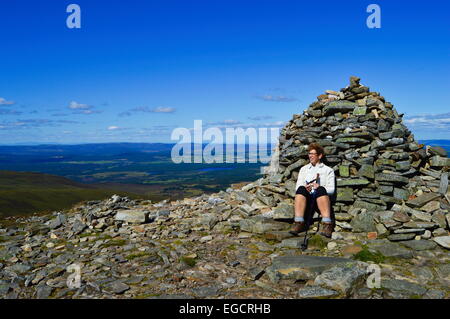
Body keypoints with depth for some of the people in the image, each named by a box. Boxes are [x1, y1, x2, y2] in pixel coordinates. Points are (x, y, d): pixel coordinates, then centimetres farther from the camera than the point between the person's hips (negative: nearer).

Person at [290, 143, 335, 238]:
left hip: (321, 197, -2)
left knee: (321, 190, -37)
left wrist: (319, 187, -13)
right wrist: (305, 188, -8)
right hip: (306, 197, 2)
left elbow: (331, 189, 7)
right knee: (301, 189, -33)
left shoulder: (328, 170, 21)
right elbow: (298, 186, 16)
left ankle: (327, 225, -48)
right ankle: (299, 223, -44)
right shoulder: (304, 169, 29)